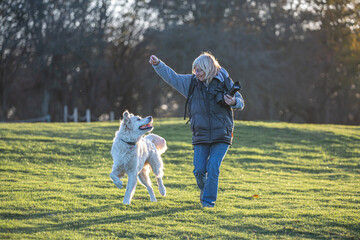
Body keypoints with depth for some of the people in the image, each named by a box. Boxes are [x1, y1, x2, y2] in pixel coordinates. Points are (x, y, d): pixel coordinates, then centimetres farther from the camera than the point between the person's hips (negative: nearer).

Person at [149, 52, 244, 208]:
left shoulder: (224, 82, -2)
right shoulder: (191, 82, 5)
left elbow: (240, 102, 4)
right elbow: (172, 77, 14)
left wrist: (233, 102, -19)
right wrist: (157, 65, 5)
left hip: (221, 136, -2)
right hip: (200, 135, 3)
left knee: (213, 168, -10)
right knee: (199, 170, -2)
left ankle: (209, 200, 2)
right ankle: (204, 189, 28)